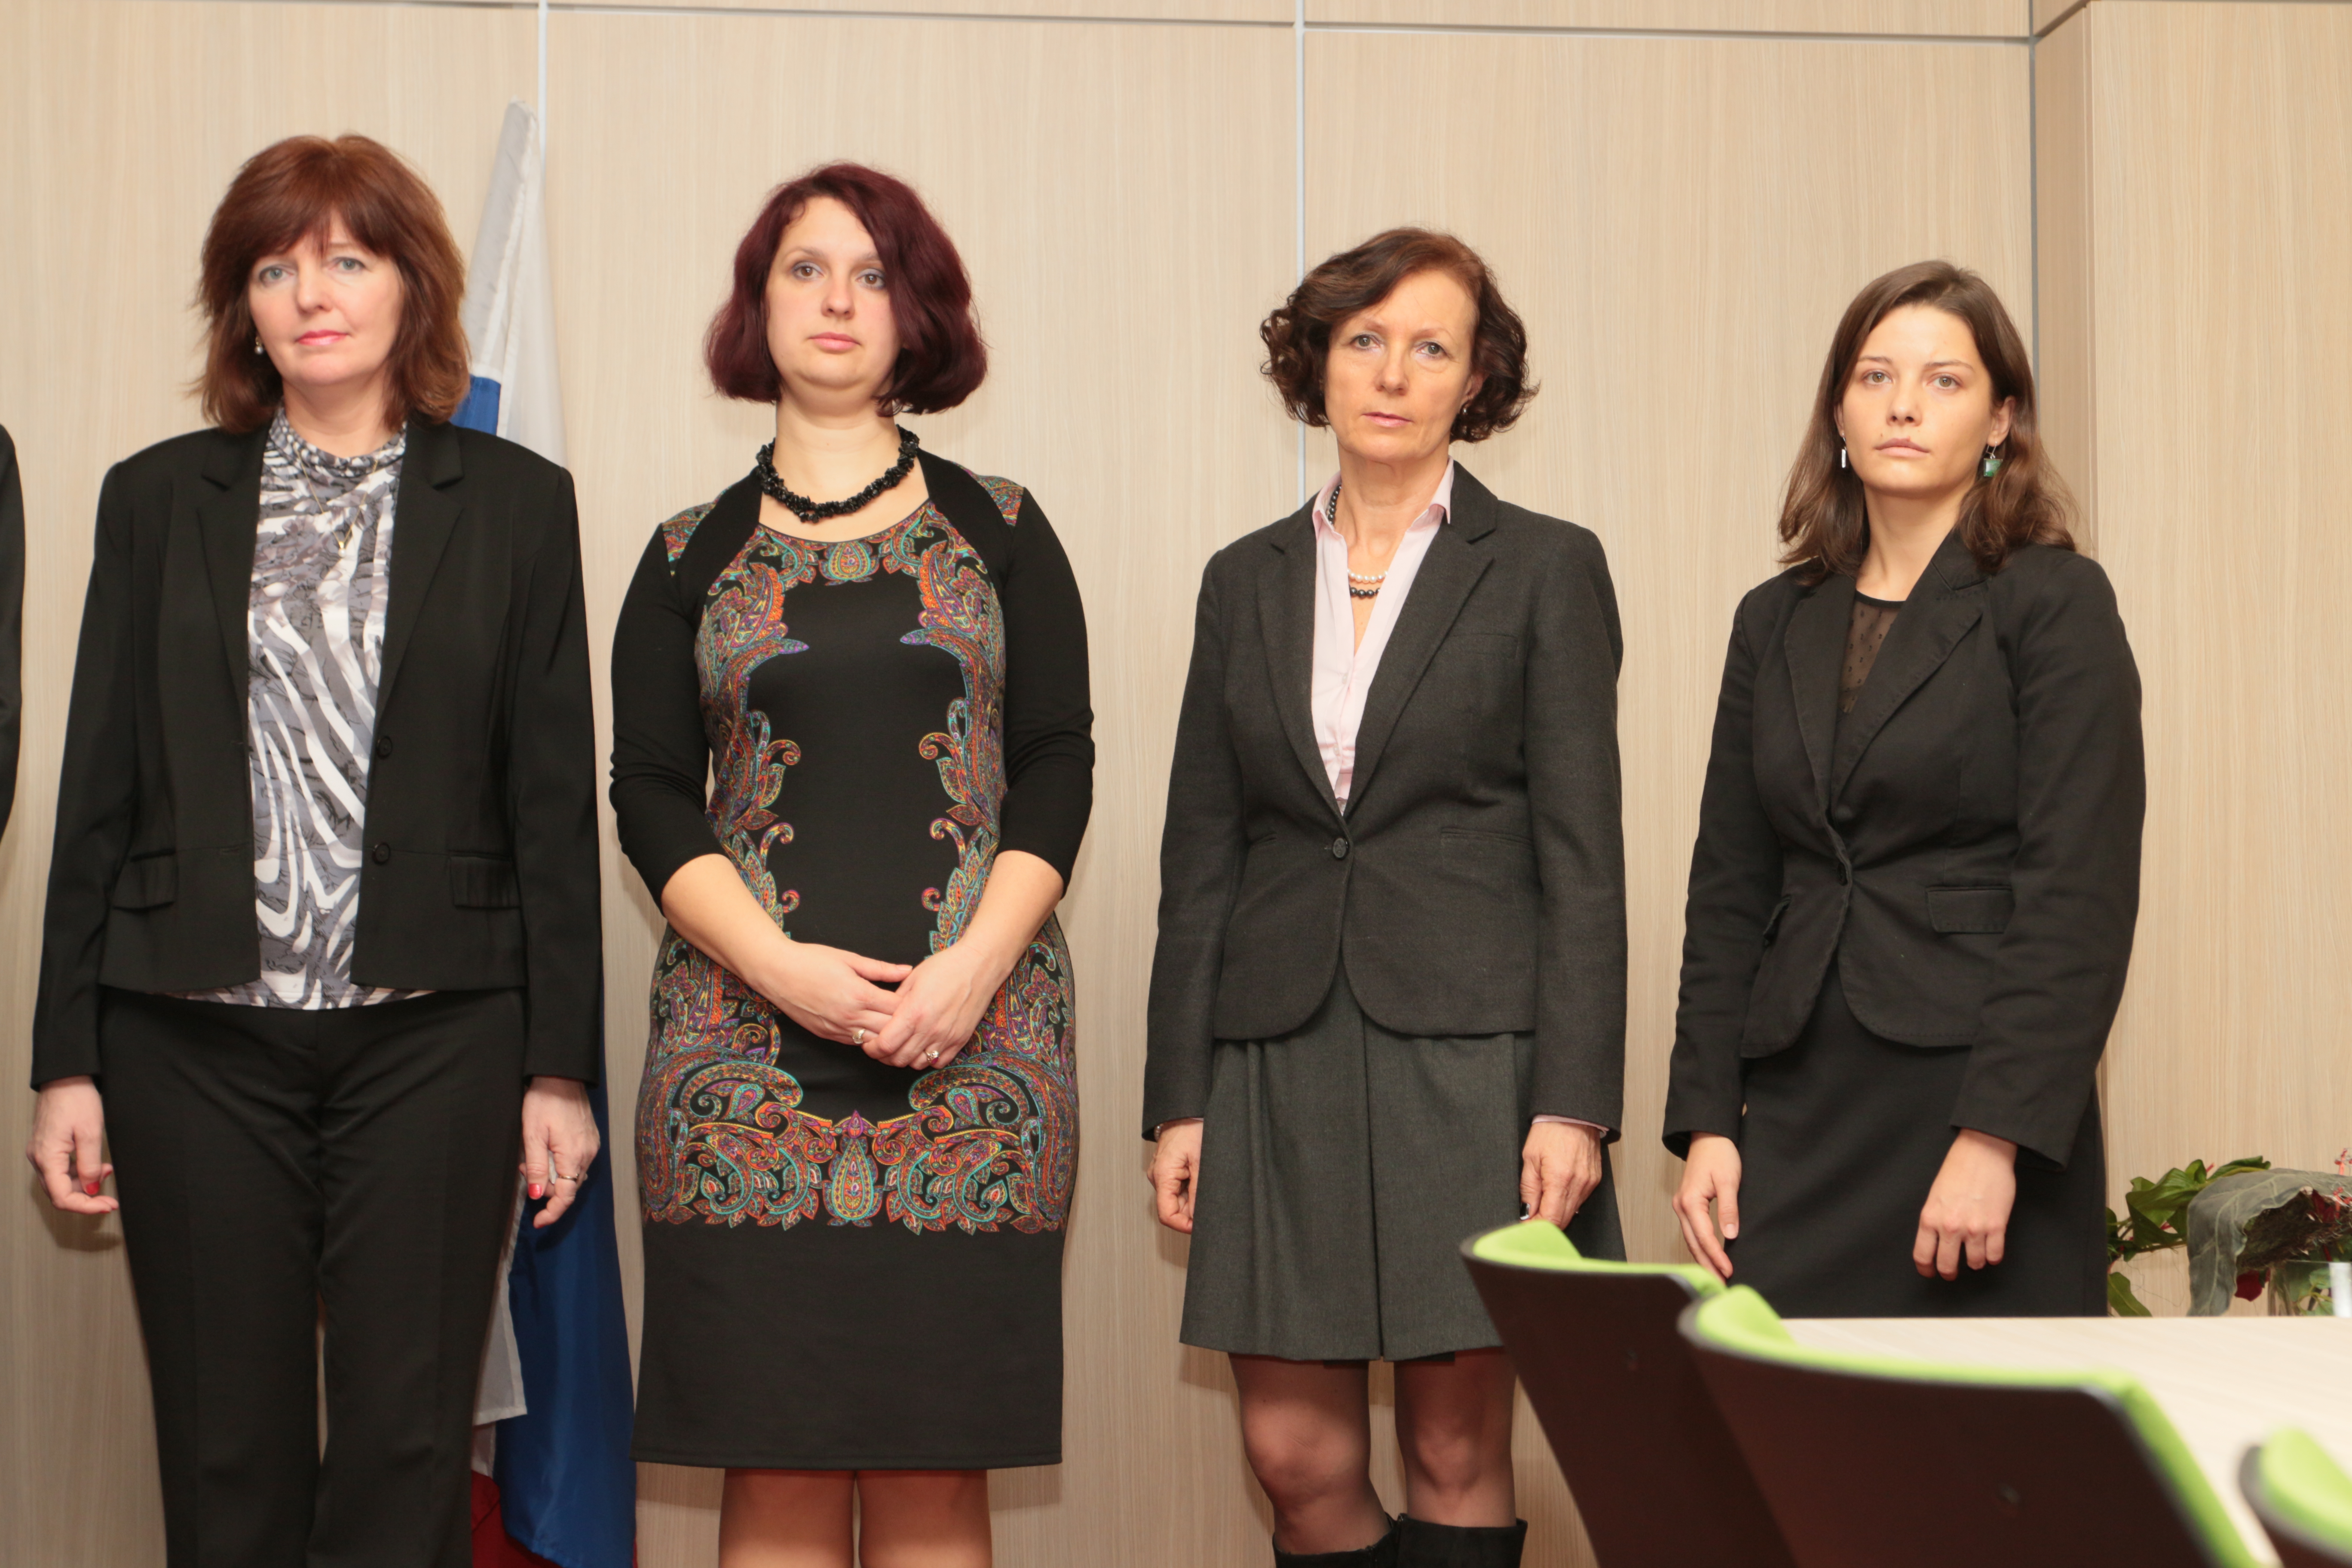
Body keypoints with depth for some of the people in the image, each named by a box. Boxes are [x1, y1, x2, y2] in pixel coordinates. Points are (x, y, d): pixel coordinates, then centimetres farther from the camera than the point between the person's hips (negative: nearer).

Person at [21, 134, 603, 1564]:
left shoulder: (516, 503, 6)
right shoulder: (158, 499, 9)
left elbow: (555, 802, 4)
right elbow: (99, 790, 8)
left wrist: (562, 1067, 0)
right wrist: (67, 1059, 4)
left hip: (434, 1033, -1)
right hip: (197, 1038, 1)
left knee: (409, 1442, -1)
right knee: (227, 1450, 6)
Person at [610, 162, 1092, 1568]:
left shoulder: (1001, 534, 12)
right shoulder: (691, 557, 12)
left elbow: (1057, 767, 6)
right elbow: (652, 797, 6)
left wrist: (974, 963, -10)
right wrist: (782, 966, -10)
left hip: (971, 1034, 0)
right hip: (750, 1036, 0)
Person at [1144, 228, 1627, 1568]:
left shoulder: (1545, 569, 3)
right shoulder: (1245, 580, 13)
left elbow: (1582, 855, -2)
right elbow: (1201, 856, 12)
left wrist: (1573, 1105, -11)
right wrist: (1180, 1100, 6)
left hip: (1469, 1054, -3)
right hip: (1281, 1057, 3)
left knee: (1458, 1452, 1)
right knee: (1296, 1453, 2)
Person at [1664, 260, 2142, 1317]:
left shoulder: (2055, 603, -2)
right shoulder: (1778, 622, 14)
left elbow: (2081, 897, -9)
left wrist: (1998, 1138, -16)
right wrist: (1705, 1121, 5)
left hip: (1984, 1115, -4)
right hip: (1798, 1125, 4)